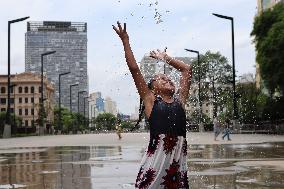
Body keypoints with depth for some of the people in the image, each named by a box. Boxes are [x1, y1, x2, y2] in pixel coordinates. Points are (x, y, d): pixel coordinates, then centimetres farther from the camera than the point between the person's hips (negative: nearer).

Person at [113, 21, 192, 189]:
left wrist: (165, 58, 34)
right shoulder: (150, 100, 9)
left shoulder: (179, 101, 18)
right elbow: (134, 69, 7)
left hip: (179, 159, 4)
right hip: (157, 156, -4)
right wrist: (125, 41, 10)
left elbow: (187, 69, 27)